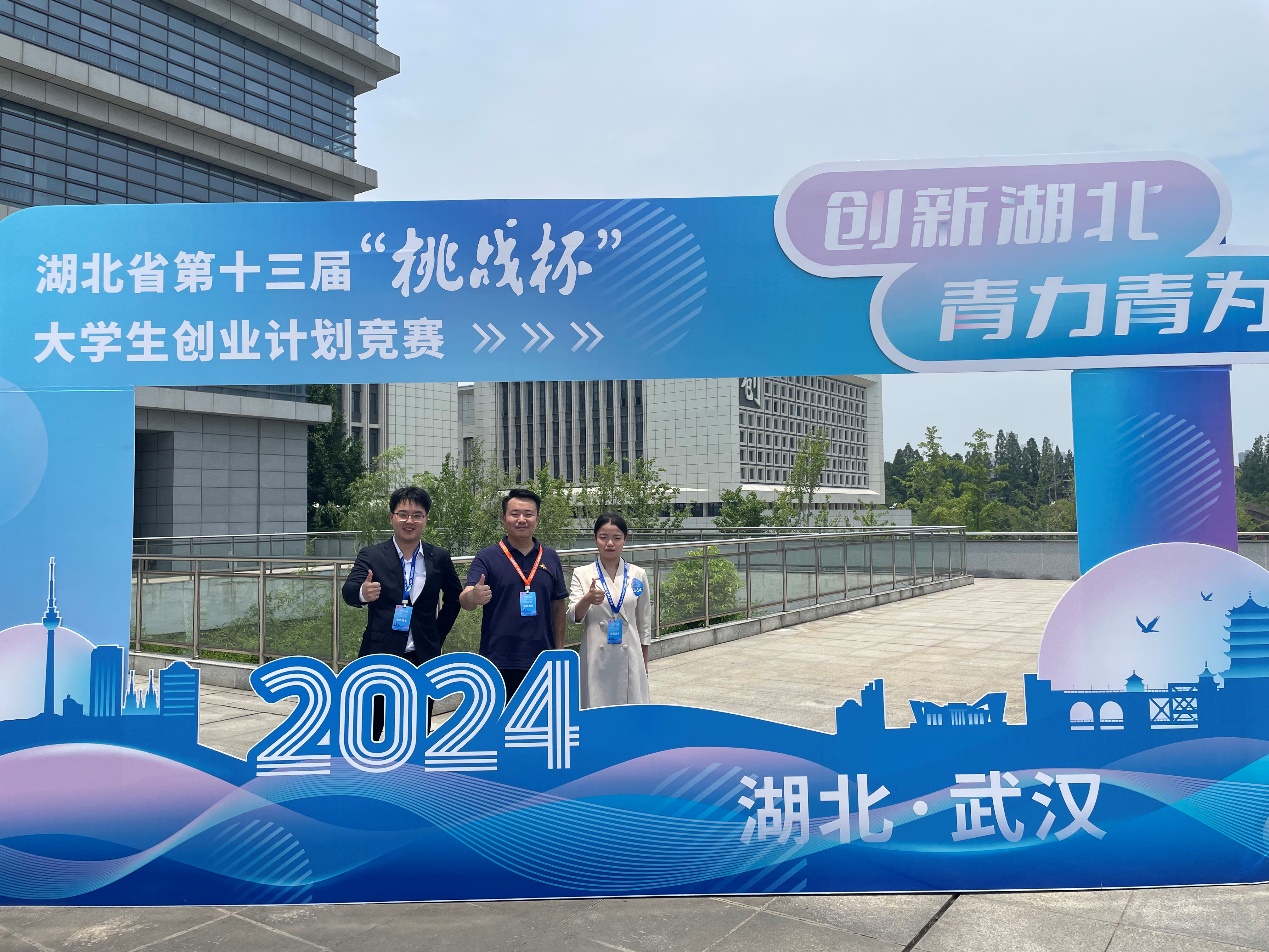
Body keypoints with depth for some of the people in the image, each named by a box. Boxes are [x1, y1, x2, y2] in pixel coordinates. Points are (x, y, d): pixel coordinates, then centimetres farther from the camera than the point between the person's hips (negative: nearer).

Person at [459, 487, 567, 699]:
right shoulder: (488, 557, -2)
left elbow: (559, 606, 13)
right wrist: (474, 596, -36)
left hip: (541, 660, 3)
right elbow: (465, 600, -13)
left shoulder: (550, 558, 8)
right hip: (499, 661, -3)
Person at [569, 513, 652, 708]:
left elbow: (644, 622, 12)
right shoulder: (582, 574, 2)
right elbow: (574, 616, -7)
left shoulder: (638, 575, 5)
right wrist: (588, 599, -28)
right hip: (596, 657, -1)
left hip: (629, 655, 1)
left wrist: (644, 662, 13)